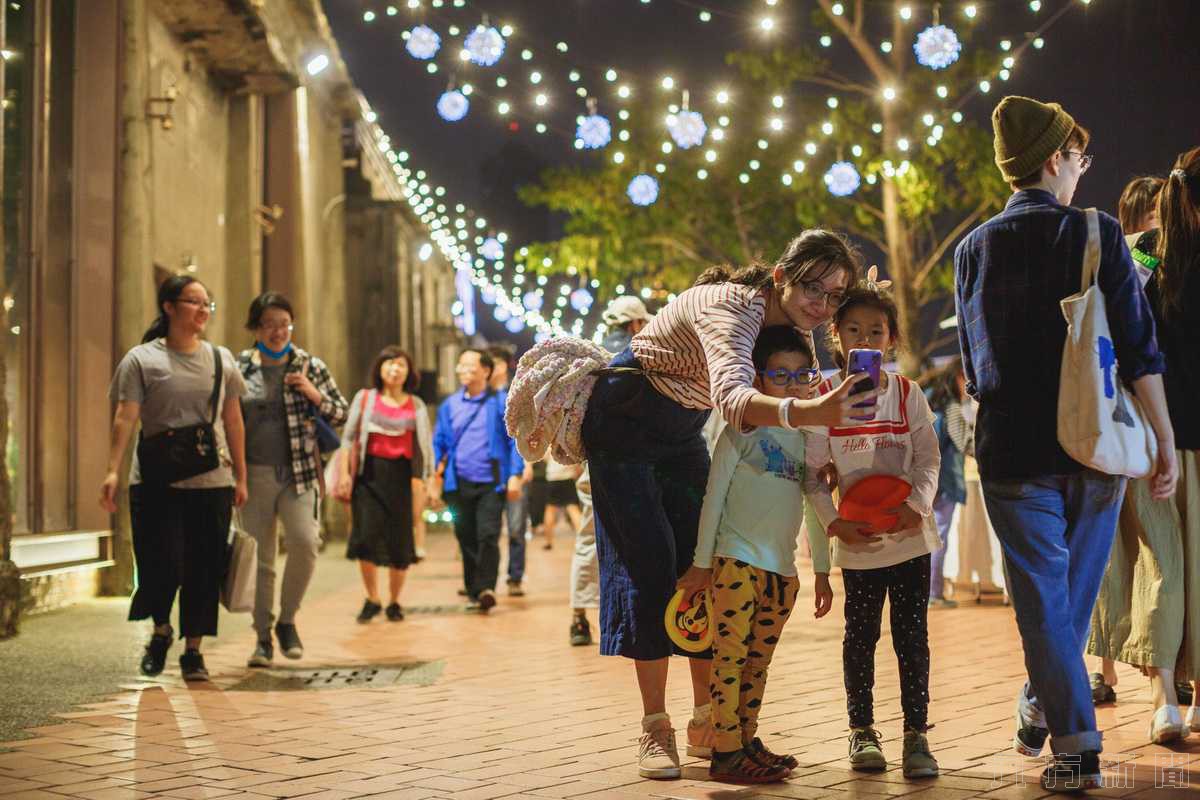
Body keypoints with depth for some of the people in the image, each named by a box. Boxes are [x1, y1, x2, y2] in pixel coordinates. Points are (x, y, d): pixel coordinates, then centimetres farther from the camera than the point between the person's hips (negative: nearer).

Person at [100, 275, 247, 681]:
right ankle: (161, 630, 23)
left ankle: (193, 651, 15)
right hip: (157, 482, -3)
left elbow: (233, 422, 15)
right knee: (161, 565, -7)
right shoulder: (141, 359, 1)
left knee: (204, 570, 3)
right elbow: (125, 418, -8)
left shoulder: (222, 359, 11)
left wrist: (240, 477, 13)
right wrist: (113, 471, -19)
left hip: (212, 482, 3)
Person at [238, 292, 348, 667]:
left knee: (304, 541, -20)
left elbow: (341, 413, 11)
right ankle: (263, 637, 16)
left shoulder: (310, 366, 5)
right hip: (254, 474, 1)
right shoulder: (239, 368, 5)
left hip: (299, 473, -1)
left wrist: (314, 395, -8)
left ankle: (287, 619, 2)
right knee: (260, 558, 4)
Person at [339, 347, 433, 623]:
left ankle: (394, 602, 18)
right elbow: (349, 438, 4)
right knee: (366, 535, -10)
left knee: (400, 542, 1)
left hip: (401, 474, 1)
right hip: (369, 472, -1)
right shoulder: (365, 398, 7)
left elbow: (426, 446, 11)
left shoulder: (416, 405, 11)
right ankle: (372, 600, 7)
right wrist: (344, 473, -5)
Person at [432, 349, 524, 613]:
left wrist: (515, 475, -9)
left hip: (491, 483, -4)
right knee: (467, 540, 8)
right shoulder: (449, 405, 10)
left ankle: (486, 588, -16)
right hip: (459, 484, 4)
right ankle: (474, 593, 17)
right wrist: (436, 477, 4)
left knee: (488, 536, -15)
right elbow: (439, 443, 14)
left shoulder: (501, 403, 0)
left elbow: (515, 440, -1)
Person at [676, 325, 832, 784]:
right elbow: (714, 495, -4)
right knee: (730, 656, -8)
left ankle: (747, 742, 20)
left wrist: (822, 571, 17)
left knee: (758, 663, 11)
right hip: (738, 560, -6)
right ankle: (725, 752, -6)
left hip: (783, 569, 6)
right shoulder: (743, 427, -4)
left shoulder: (807, 436, 12)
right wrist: (702, 562, -7)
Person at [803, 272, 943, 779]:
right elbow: (812, 473, -1)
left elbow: (928, 459, -1)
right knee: (860, 636, 9)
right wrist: (835, 522, -12)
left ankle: (916, 734, 7)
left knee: (912, 635, 0)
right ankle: (861, 731, 21)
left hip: (910, 535, 0)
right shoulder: (824, 399, -3)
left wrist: (917, 505, -16)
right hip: (857, 541, 0)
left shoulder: (907, 394, 0)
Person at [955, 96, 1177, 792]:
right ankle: (1042, 711, 31)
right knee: (1076, 592, 18)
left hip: (1013, 454, 0)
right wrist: (1166, 441, -2)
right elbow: (1139, 349, -7)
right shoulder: (1098, 233, -4)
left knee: (1042, 599, 4)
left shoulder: (975, 250, 3)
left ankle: (1077, 747, 1)